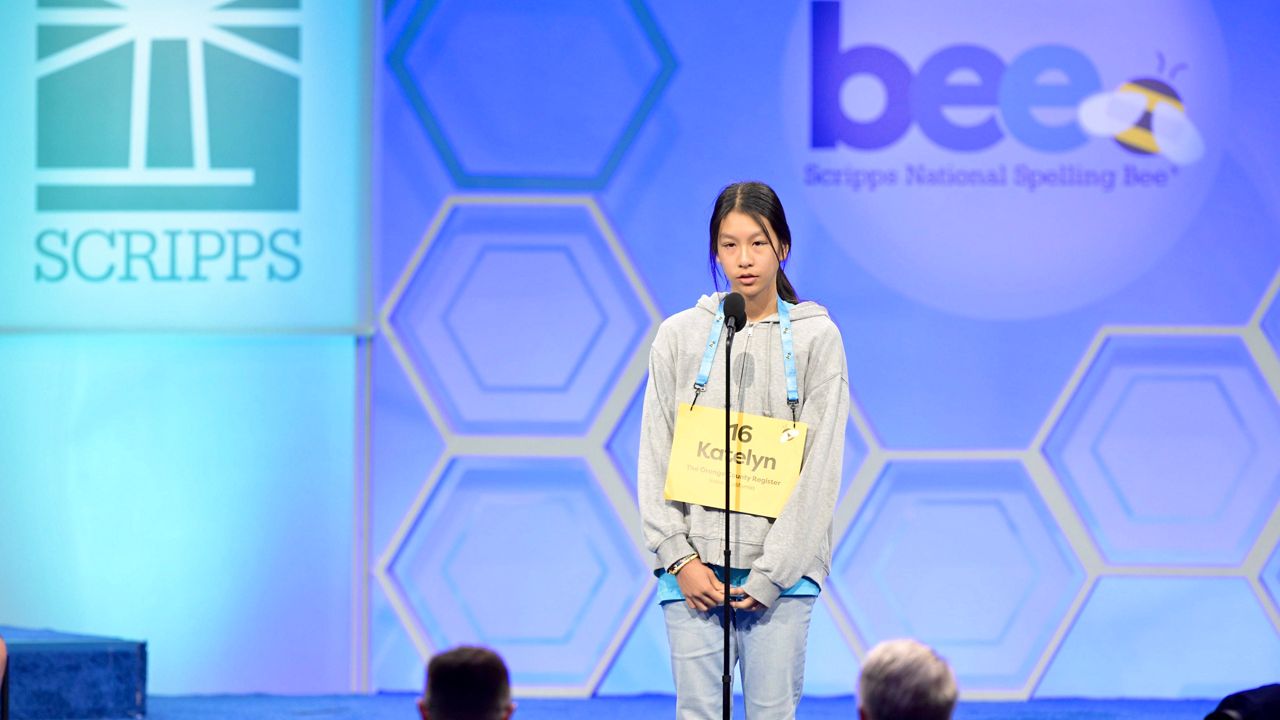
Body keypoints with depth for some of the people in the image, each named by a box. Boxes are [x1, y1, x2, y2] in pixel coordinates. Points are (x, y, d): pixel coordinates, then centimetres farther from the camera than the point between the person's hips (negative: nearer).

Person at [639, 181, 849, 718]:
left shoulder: (817, 337, 4)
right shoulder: (679, 336, 8)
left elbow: (820, 466, -1)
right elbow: (656, 457, 6)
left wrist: (772, 573, -9)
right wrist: (678, 556, -6)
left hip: (781, 569, -1)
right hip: (693, 564, 1)